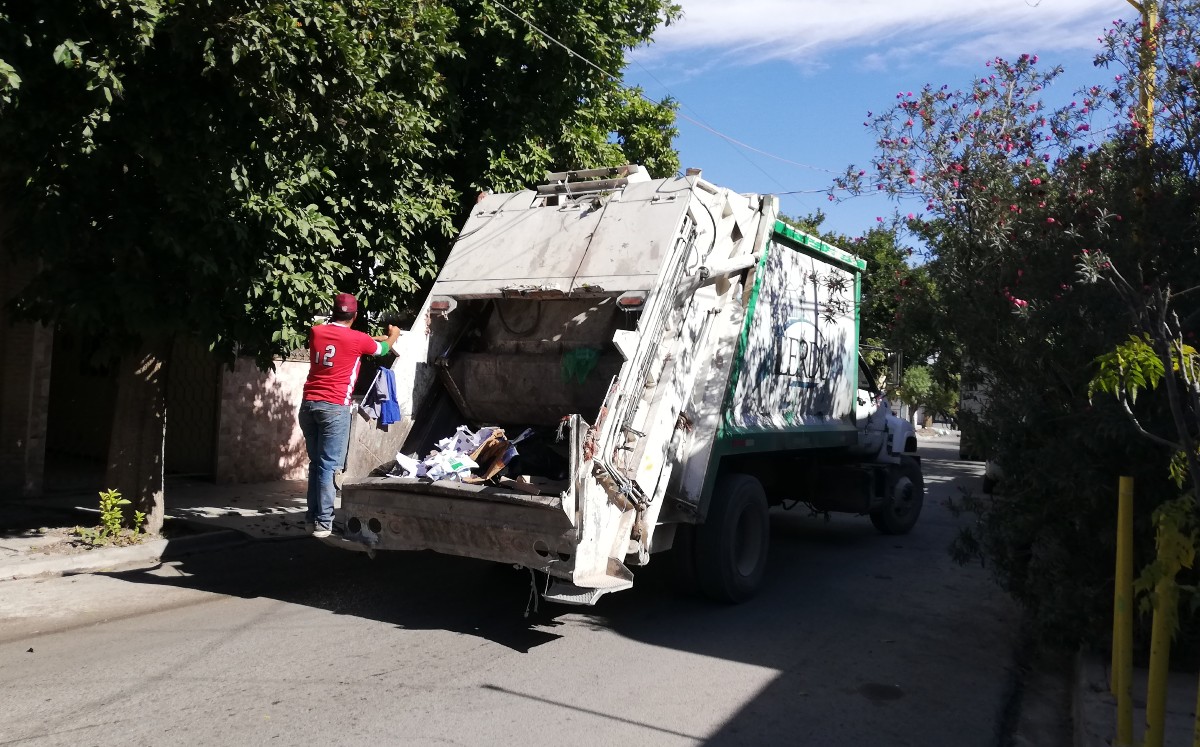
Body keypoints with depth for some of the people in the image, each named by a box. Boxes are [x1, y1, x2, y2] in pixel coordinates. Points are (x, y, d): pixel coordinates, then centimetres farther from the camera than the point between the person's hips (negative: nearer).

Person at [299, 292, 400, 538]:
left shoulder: (316, 332, 10)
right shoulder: (357, 339, -3)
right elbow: (383, 349, 18)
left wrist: (373, 338, 41)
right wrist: (393, 334, 40)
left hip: (309, 404, 6)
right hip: (335, 407, -6)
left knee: (316, 463, 13)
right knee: (328, 465, -4)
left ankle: (312, 518, 16)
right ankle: (323, 523, -3)